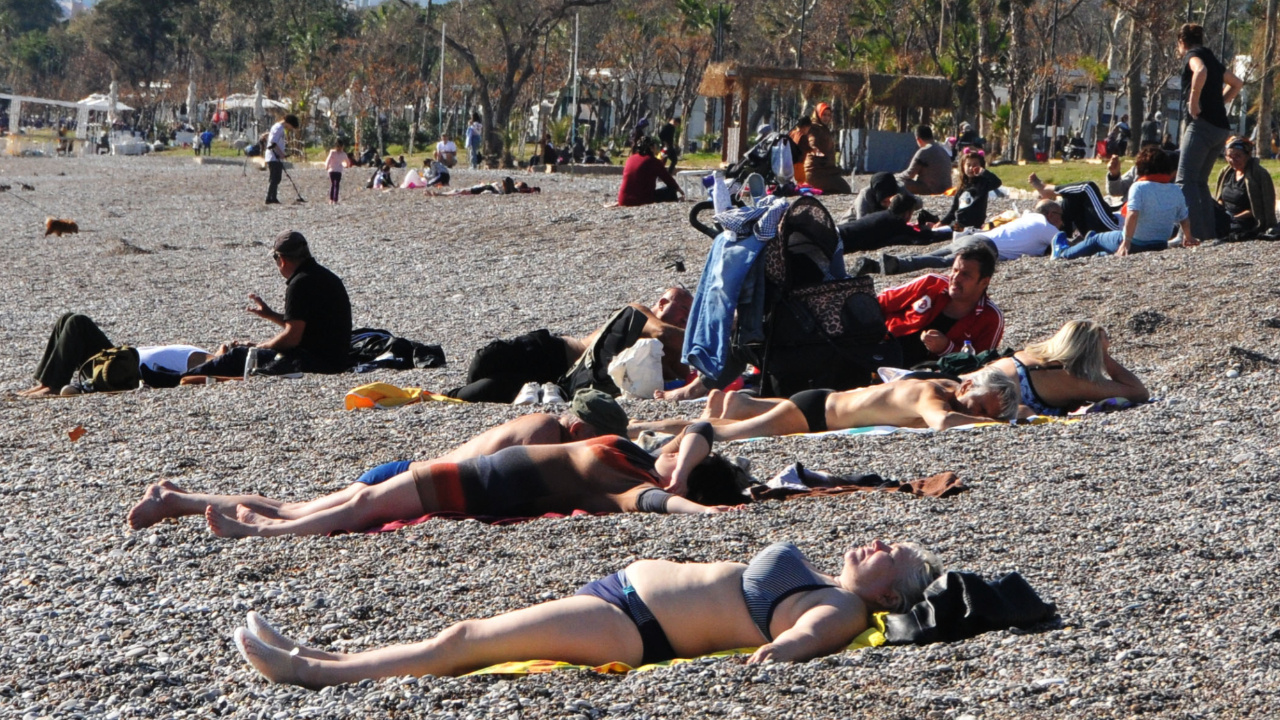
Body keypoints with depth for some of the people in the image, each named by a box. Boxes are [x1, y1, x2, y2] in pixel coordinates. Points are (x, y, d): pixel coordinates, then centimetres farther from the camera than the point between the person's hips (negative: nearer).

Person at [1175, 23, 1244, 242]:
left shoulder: (1193, 54, -2)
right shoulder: (1212, 58, 23)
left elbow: (1200, 72, -26)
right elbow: (1236, 83, 35)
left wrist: (1193, 103, -19)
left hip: (1202, 124, -9)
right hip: (1221, 127, 9)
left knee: (1186, 180, -12)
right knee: (1200, 181, 15)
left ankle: (1192, 232, -22)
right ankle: (1209, 231, 10)